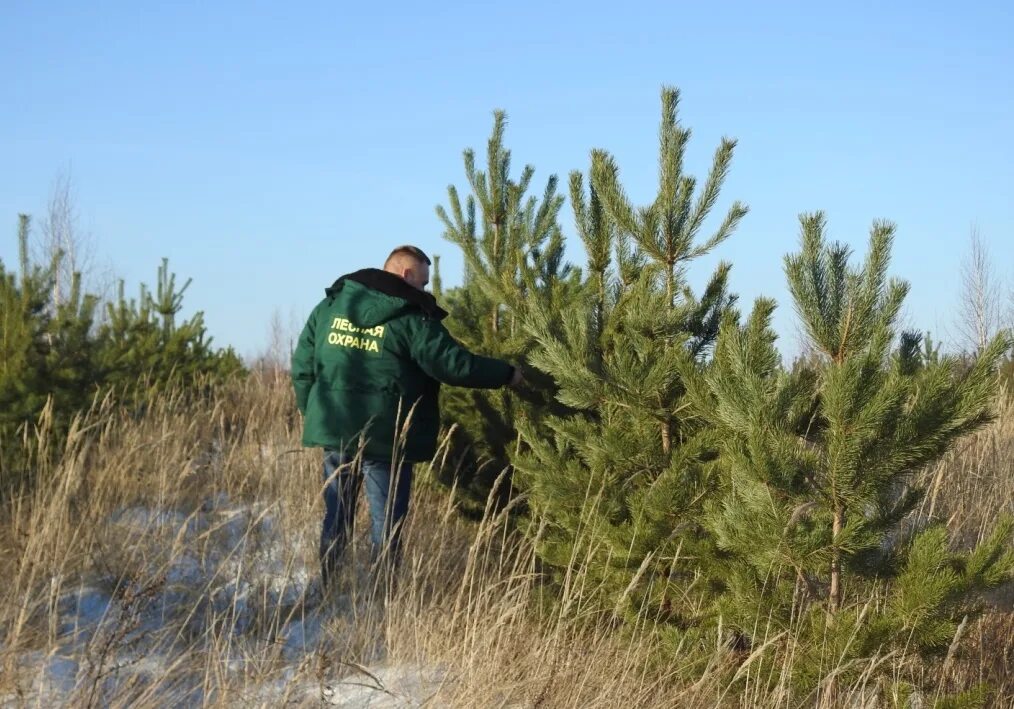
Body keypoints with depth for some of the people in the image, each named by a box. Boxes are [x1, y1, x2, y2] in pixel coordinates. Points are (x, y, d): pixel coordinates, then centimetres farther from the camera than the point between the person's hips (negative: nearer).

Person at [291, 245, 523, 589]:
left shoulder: (328, 307, 9)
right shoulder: (410, 318, -9)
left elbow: (302, 366, 11)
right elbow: (454, 364, -11)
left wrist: (313, 412, 21)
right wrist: (508, 374, 1)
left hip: (333, 431, 5)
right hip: (384, 439, -5)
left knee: (336, 517, 14)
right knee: (387, 524, 3)